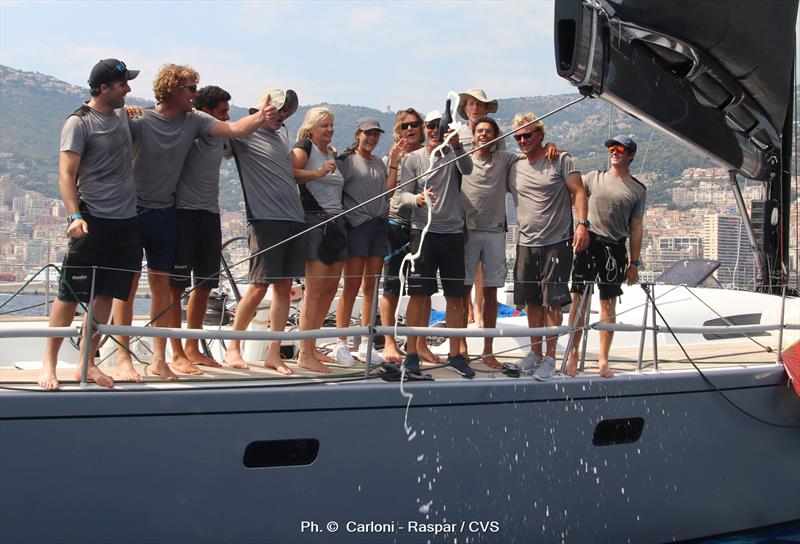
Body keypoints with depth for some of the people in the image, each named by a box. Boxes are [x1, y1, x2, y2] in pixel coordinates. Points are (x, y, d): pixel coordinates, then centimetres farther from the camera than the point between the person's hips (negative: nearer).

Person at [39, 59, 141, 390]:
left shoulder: (123, 116, 13)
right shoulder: (79, 122, -7)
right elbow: (66, 175, -13)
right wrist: (74, 216, -24)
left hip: (126, 220, 6)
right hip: (94, 222, -6)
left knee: (105, 295, 7)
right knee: (71, 293, -3)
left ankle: (86, 364, 15)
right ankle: (49, 362, 9)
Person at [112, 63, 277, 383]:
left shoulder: (195, 121, 0)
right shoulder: (139, 120, -12)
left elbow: (234, 129, -7)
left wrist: (260, 118, -24)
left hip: (166, 213, 5)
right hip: (133, 210, -5)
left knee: (162, 287, 8)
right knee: (127, 285, -3)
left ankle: (159, 358, 15)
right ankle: (123, 359, 3)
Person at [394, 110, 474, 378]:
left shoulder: (454, 155, 9)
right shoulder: (413, 158, 6)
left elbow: (467, 169, -12)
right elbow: (402, 193, 0)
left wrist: (457, 146, -30)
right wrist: (417, 199, -22)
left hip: (453, 232, 2)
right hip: (424, 231, -2)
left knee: (455, 296, 6)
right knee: (418, 294, -5)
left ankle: (455, 355, 15)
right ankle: (411, 354, 1)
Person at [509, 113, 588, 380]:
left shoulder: (561, 160, -1)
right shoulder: (515, 168, 11)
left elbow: (578, 192, -6)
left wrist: (582, 224, -17)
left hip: (557, 243, -4)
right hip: (526, 245, 5)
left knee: (552, 302, -4)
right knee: (532, 302, 9)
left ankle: (550, 357, 2)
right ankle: (535, 352, 21)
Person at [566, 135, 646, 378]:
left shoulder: (638, 190, 10)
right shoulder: (594, 177, 9)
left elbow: (636, 228, 9)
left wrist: (634, 262, 6)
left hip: (615, 248, 1)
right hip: (589, 241, -1)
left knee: (609, 304, 4)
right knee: (579, 299, -3)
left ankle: (603, 360, 10)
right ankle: (573, 354, 5)